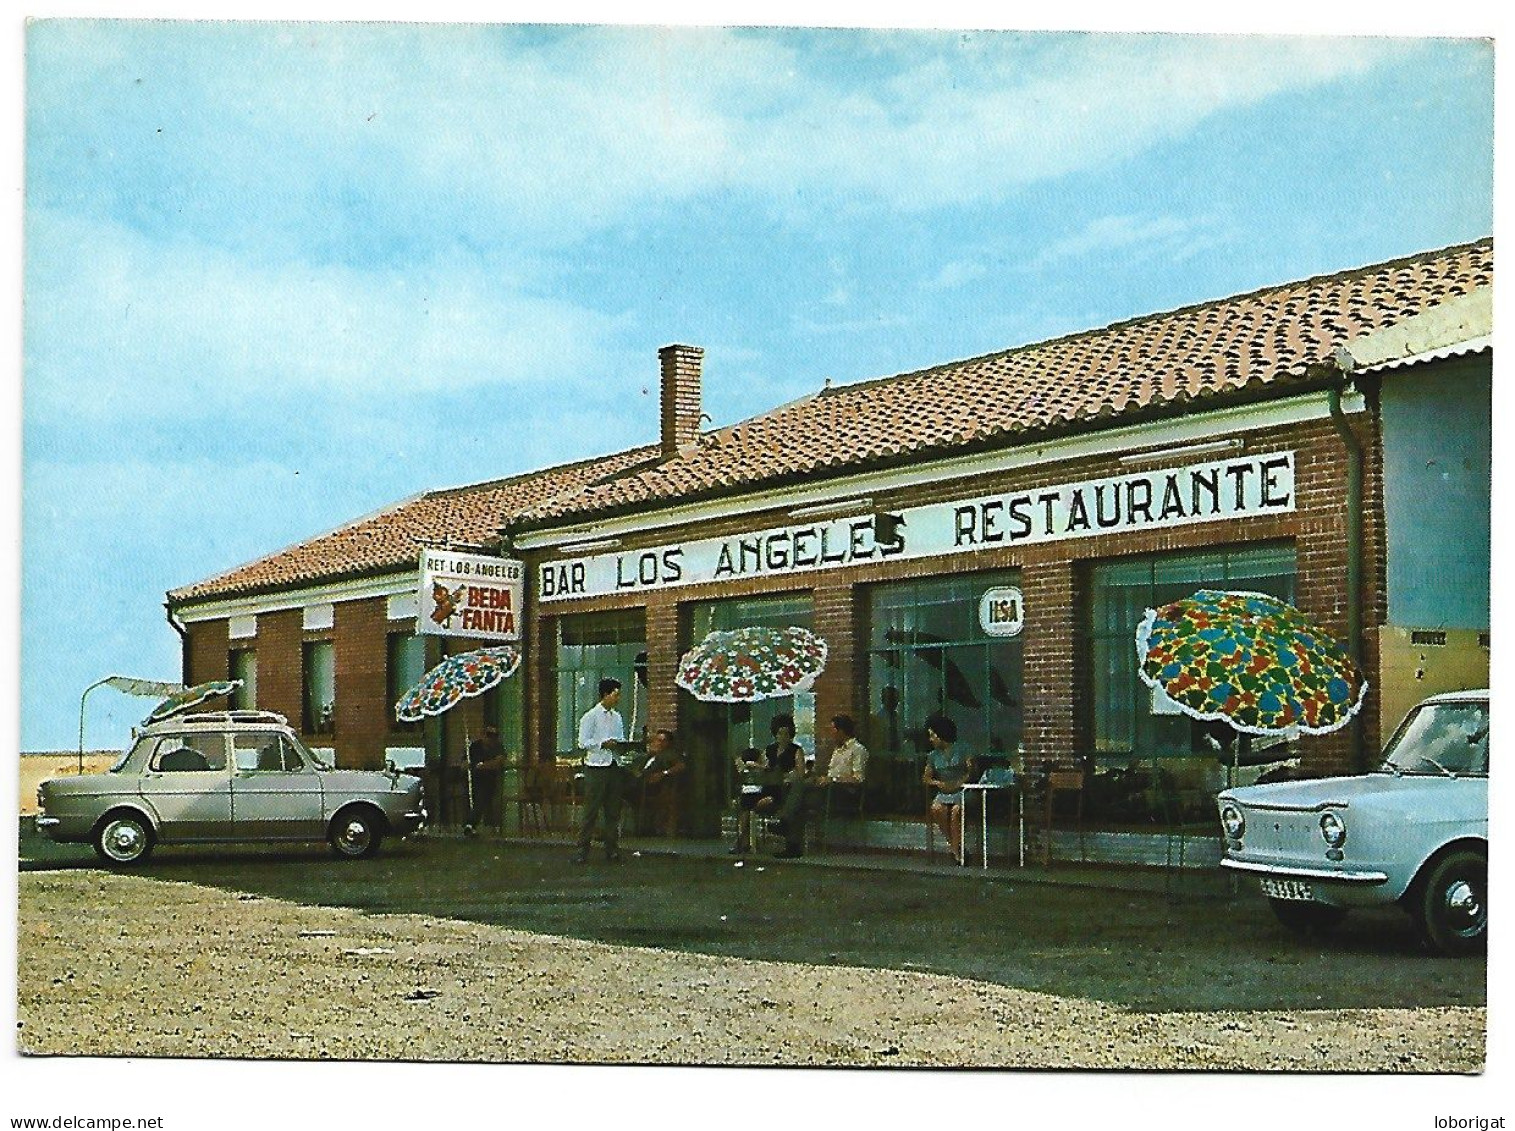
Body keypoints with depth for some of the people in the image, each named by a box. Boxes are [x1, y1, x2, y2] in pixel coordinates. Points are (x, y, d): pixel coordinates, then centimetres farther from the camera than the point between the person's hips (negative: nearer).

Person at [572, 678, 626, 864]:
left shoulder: (617, 717, 15)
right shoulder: (590, 717, -4)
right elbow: (583, 743, -9)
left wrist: (622, 745, -1)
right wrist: (603, 744, -18)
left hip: (614, 767, 6)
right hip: (596, 767, -6)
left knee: (613, 810, 8)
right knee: (591, 810, -5)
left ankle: (612, 849, 15)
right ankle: (583, 849, 0)